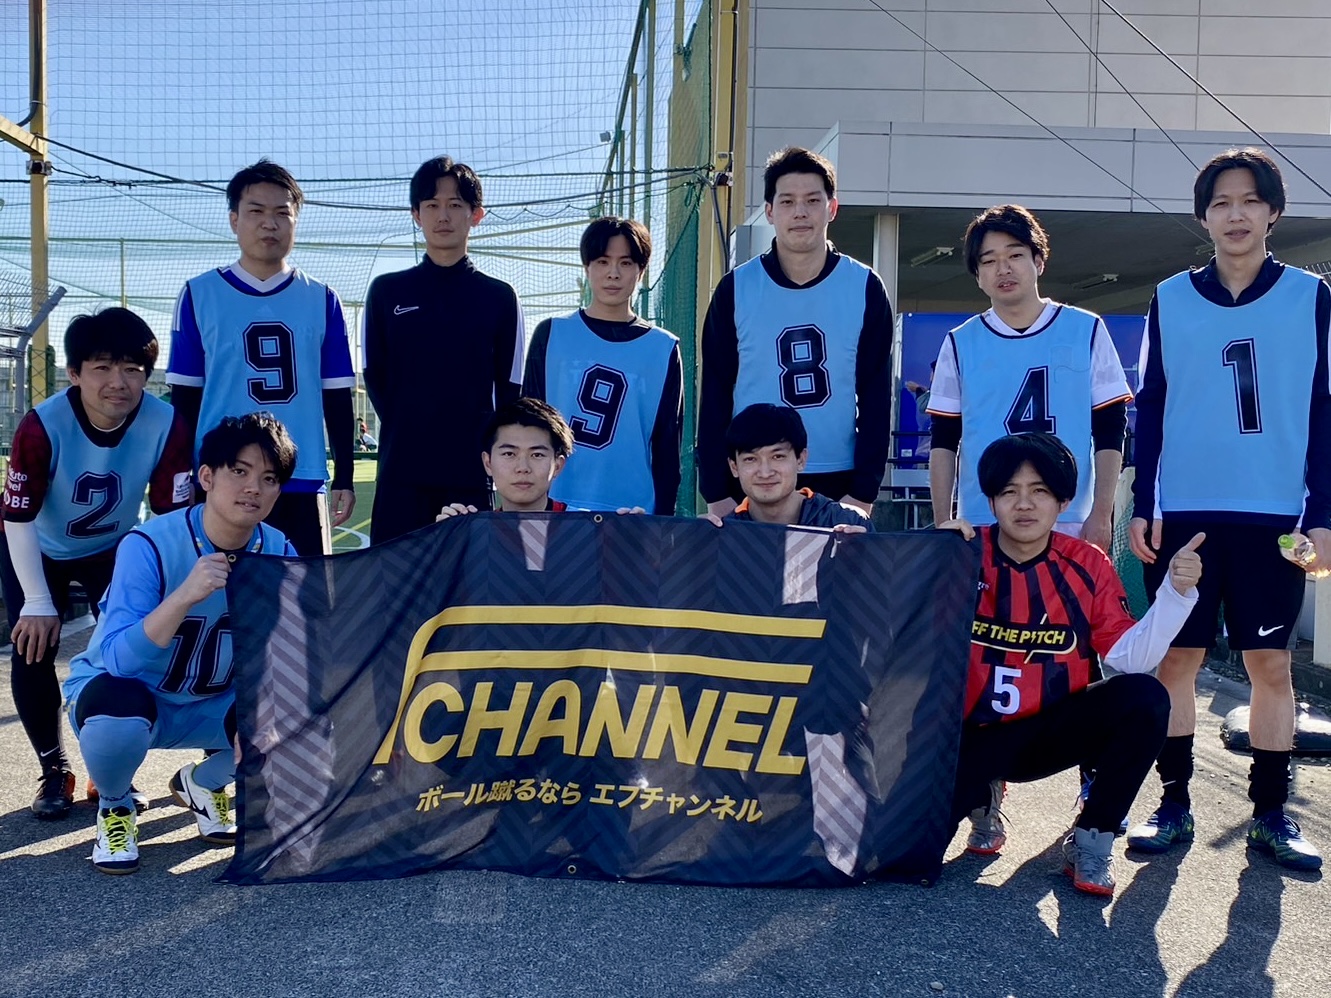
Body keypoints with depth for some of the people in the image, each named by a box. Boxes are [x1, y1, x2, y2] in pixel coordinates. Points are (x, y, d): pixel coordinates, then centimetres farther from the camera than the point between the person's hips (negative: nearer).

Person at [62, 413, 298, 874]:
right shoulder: (149, 546, -26)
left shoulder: (280, 553, -13)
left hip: (210, 705, 4)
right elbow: (117, 660, -35)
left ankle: (203, 783, 12)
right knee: (118, 716, -38)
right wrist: (185, 596, -48)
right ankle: (113, 805, -1)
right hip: (127, 694, -4)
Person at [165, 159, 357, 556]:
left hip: (303, 483, 1)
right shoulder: (199, 295, 3)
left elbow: (337, 397, 8)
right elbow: (185, 396, 6)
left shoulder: (322, 300, 6)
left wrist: (344, 478, 6)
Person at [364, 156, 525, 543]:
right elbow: (375, 378, 9)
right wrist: (409, 434, 0)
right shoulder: (386, 291, 9)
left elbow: (510, 390, 7)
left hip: (473, 471, 0)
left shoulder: (499, 297, 6)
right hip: (401, 470, 1)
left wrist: (489, 448, -2)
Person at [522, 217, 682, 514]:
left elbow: (667, 446, 6)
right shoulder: (551, 334, 3)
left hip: (635, 512, 0)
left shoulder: (663, 349, 4)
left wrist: (663, 518, 3)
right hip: (554, 506, 0)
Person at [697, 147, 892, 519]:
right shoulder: (735, 289, 1)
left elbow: (876, 397, 1)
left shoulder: (865, 288, 1)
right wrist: (715, 493, -3)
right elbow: (715, 396, 2)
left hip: (837, 485, 0)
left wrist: (863, 492, -5)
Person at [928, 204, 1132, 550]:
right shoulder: (959, 344, 6)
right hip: (981, 526, 1)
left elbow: (1110, 433, 4)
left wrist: (1101, 515, -3)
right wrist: (943, 524, 1)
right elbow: (944, 443, 8)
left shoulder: (1087, 331, 4)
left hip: (1070, 527, -1)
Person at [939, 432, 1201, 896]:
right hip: (971, 736, -1)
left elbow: (1131, 657, -10)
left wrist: (1176, 591, -23)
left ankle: (1091, 841, -7)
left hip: (1052, 732, 2)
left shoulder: (1087, 566, -4)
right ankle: (982, 793, 14)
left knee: (1145, 699, -25)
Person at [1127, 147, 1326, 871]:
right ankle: (1174, 804, 14)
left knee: (1271, 662, 3)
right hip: (1182, 512, 1)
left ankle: (1270, 813, 14)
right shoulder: (1170, 300, 7)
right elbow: (1150, 408, 8)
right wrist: (1143, 505, 1)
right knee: (1177, 658, 3)